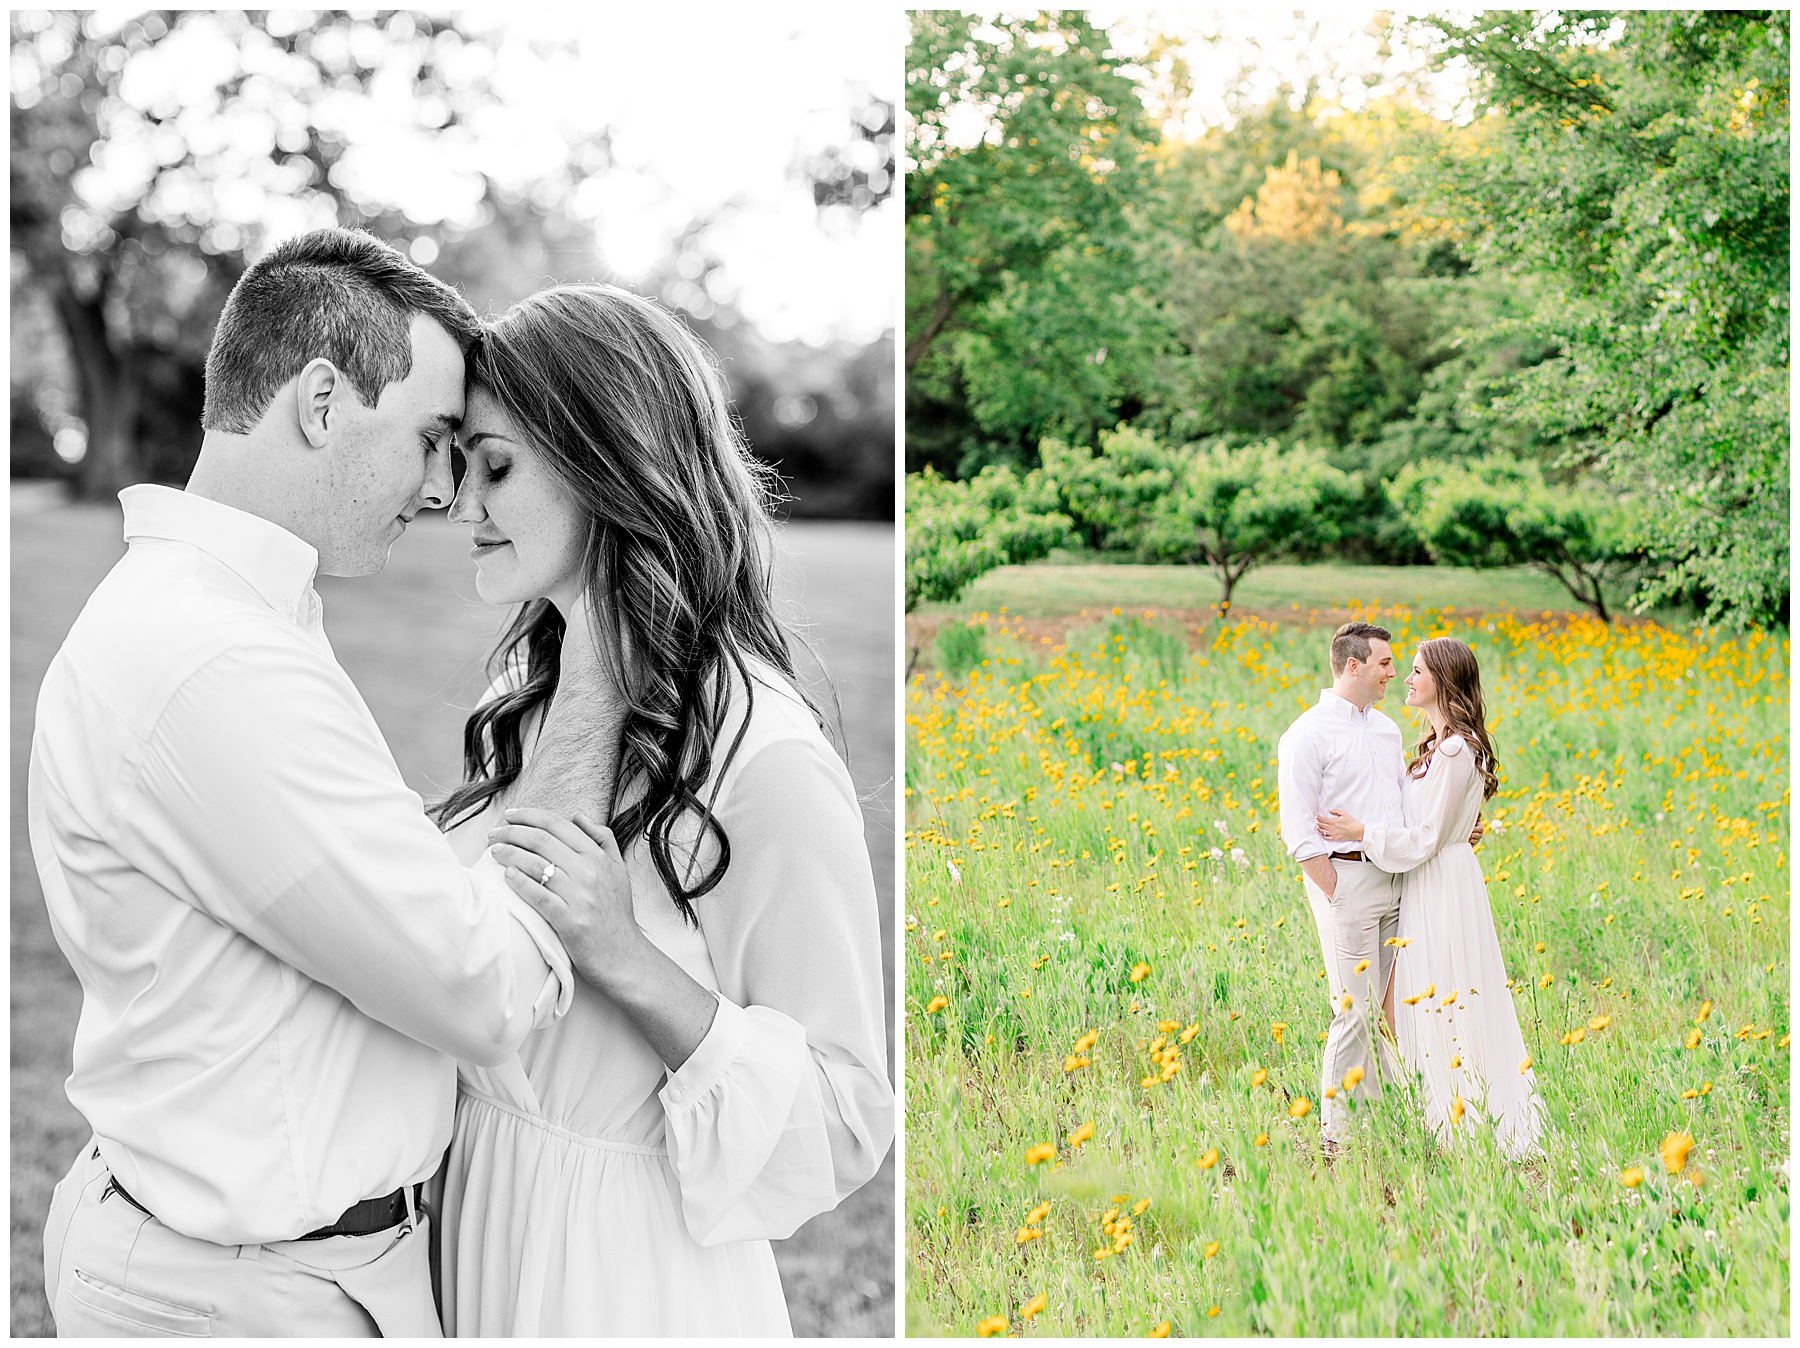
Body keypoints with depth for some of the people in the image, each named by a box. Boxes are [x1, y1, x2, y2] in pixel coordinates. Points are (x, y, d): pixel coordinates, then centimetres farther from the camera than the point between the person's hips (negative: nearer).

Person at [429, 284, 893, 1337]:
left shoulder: (765, 762, -20)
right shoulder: (527, 707, 2)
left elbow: (845, 1118, -17)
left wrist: (625, 959, -27)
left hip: (626, 1264, -7)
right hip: (476, 1212, 7)